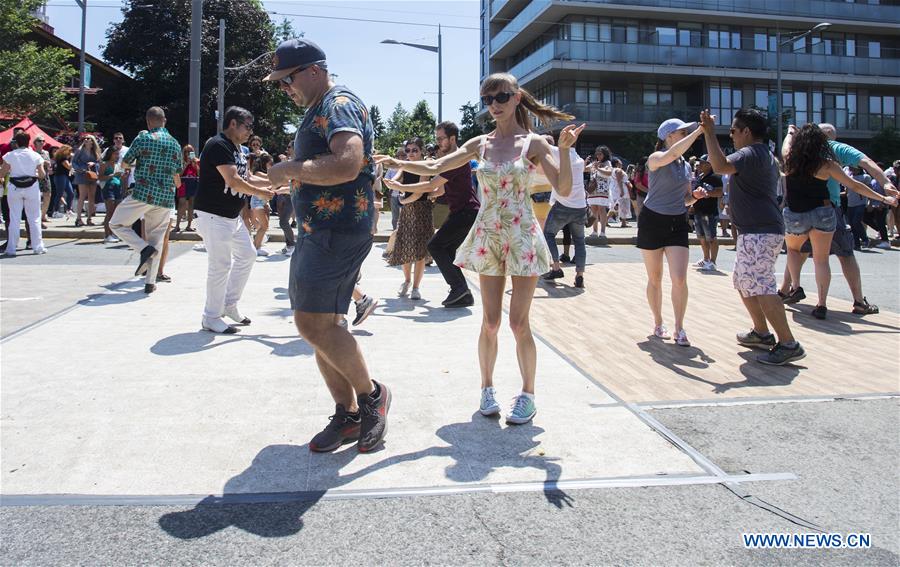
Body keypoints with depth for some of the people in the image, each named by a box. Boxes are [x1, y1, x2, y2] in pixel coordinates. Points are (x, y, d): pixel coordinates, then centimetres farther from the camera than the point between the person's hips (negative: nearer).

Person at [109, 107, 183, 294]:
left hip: (143, 193, -4)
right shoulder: (175, 144, 9)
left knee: (116, 224, 11)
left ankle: (145, 249, -11)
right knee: (157, 239, 11)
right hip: (166, 198, 4)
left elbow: (125, 163, 6)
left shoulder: (143, 138, -4)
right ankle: (150, 282, 10)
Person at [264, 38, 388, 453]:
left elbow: (346, 165, -29)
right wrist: (291, 174, 17)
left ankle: (371, 395, 4)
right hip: (319, 230, 11)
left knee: (313, 322, -14)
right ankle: (347, 416, 18)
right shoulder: (318, 110, 21)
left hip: (337, 231, -11)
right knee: (322, 325, 10)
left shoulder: (339, 104, -11)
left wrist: (289, 169, -18)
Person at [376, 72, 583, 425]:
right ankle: (487, 387, 23)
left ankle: (527, 394, 14)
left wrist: (565, 150, -20)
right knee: (490, 322, 6)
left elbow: (564, 190, -8)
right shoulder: (479, 144, 6)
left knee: (519, 323, -2)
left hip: (522, 238, -2)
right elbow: (435, 167, 0)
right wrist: (398, 164, -15)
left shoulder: (534, 143, -2)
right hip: (487, 238, 3)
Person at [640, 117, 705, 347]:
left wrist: (695, 196, -5)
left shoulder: (686, 165, 9)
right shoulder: (656, 158, -9)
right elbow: (673, 153, -33)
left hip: (677, 223, 4)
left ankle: (679, 329, 2)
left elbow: (685, 199, 17)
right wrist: (699, 130, -33)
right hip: (652, 221, -4)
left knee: (680, 279, -9)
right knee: (655, 279, 7)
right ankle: (658, 323, 25)